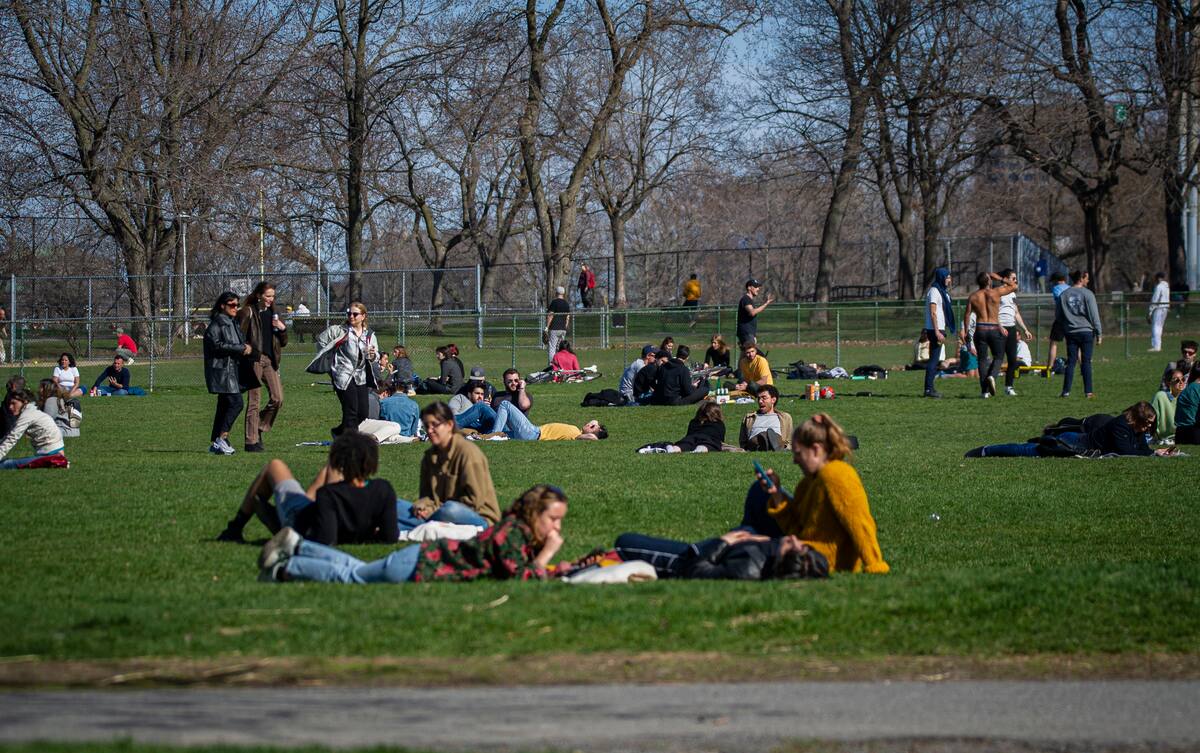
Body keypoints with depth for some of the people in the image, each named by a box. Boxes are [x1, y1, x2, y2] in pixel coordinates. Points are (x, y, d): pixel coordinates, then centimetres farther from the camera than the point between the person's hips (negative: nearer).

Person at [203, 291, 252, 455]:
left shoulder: (233, 324, 19)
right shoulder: (216, 324, -9)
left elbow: (239, 343, 27)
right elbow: (217, 345, -19)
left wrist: (246, 347, 3)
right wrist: (240, 349, -17)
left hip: (233, 370, 9)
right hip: (222, 370, -9)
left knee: (224, 406, 10)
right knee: (235, 403, -16)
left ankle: (216, 443, 13)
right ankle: (221, 438, -13)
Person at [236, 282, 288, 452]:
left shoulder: (272, 313, 16)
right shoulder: (247, 312, -3)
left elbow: (283, 343, 18)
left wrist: (282, 328, 1)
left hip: (270, 360, 6)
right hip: (254, 360, -6)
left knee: (277, 398, -2)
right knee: (254, 401, -3)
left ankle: (260, 428, 18)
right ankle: (251, 441, 1)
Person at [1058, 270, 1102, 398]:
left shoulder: (1063, 295, 7)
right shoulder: (1087, 294, -5)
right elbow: (1094, 315, -6)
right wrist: (1099, 334, -2)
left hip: (1071, 333, 3)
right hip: (1086, 331, -3)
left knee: (1071, 362, 5)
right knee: (1086, 362, 1)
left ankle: (1066, 391, 1)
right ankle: (1088, 391, 1)